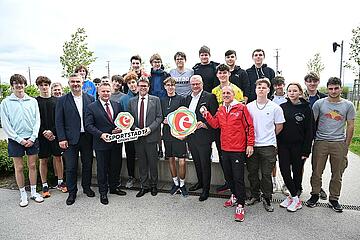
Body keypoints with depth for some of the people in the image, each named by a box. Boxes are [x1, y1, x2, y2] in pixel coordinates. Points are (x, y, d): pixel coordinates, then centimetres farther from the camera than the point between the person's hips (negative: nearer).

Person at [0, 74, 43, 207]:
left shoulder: (33, 101, 4)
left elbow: (37, 120, 2)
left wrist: (32, 138, -7)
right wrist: (19, 139, -10)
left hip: (32, 139, 1)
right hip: (15, 140, -1)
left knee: (32, 166, 9)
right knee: (19, 168, 7)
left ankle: (33, 192, 21)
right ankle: (23, 194, 20)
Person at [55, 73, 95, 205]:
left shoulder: (90, 98, 5)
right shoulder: (62, 100, 0)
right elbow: (59, 121, -2)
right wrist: (62, 139, -9)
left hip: (87, 138, 2)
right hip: (71, 139, -2)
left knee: (87, 164, 13)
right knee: (71, 167, 6)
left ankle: (86, 187, 32)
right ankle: (72, 192, 22)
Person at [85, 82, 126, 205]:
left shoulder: (117, 105, 8)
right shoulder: (92, 107, -5)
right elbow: (88, 125, -10)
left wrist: (121, 128, -9)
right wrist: (101, 134, -21)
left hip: (116, 143, 4)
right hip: (101, 143, -4)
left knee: (116, 166, 16)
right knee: (102, 168, 8)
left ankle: (114, 187, 36)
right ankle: (103, 192, 25)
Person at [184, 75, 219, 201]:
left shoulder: (209, 97, -7)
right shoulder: (188, 98, 13)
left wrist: (204, 124, -23)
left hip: (204, 136, -6)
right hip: (191, 136, 6)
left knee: (205, 163, 5)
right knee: (196, 162, 20)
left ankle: (206, 189, 19)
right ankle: (200, 182, 39)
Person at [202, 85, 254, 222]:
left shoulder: (241, 108, -8)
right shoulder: (220, 110, 10)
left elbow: (249, 126, -7)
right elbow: (215, 124, 6)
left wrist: (250, 144, -10)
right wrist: (206, 115, -7)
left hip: (238, 149, -6)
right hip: (225, 148, 6)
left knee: (238, 178, -2)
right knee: (228, 175, 18)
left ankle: (240, 206, 10)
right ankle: (234, 196, 39)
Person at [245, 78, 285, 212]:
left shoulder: (275, 107, -1)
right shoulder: (249, 106, 4)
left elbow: (279, 126, 7)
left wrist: (269, 137, 10)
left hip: (268, 146, -2)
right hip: (252, 145, 3)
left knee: (266, 174, 4)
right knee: (252, 173, 11)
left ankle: (267, 199, 21)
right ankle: (254, 196, 29)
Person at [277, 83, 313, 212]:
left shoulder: (306, 108, -2)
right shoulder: (282, 107, 4)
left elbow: (309, 131, -3)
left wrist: (306, 150, -8)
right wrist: (276, 145, -1)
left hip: (298, 146, -2)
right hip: (283, 146, 2)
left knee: (297, 172, 9)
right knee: (284, 171, -1)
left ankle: (294, 196, 24)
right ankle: (294, 196, 14)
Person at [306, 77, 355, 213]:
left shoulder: (348, 105, 4)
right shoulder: (319, 103, 0)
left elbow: (350, 126, 7)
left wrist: (346, 145, 3)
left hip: (339, 143, 1)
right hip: (320, 142, -1)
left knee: (337, 174, 10)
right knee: (317, 172, 6)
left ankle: (333, 199, 25)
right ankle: (315, 195, 22)